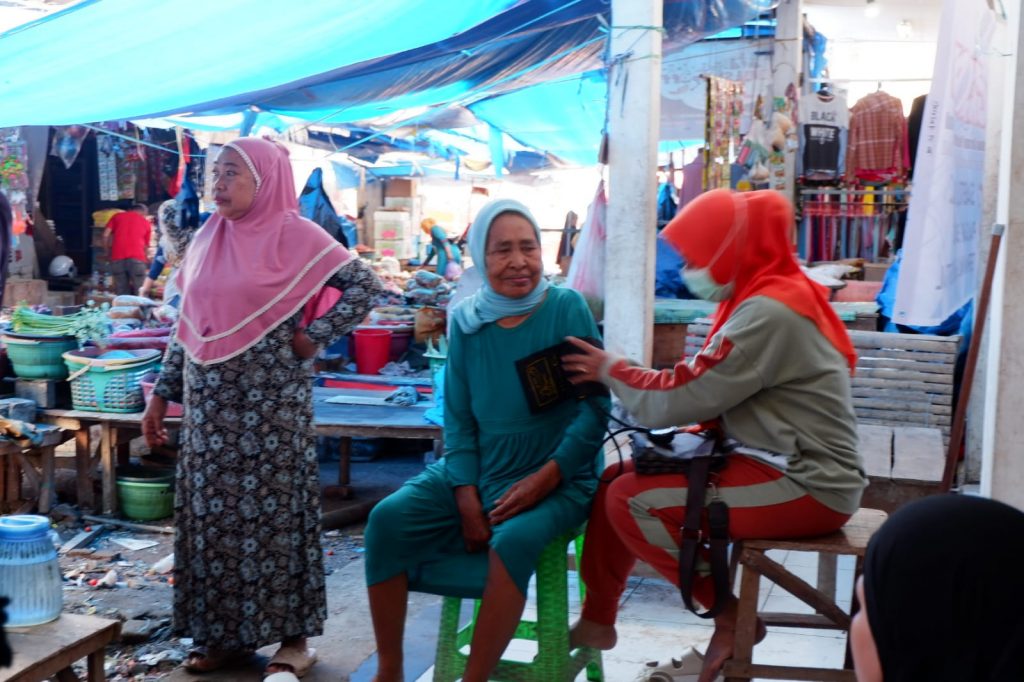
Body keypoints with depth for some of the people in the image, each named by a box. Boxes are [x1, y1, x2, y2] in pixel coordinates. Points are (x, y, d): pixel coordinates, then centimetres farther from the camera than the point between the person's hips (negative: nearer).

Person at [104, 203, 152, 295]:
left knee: (121, 294, 6)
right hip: (136, 258, -2)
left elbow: (105, 235, 8)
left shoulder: (117, 216, 19)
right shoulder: (146, 222, 17)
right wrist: (147, 257, 36)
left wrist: (109, 251, 20)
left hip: (117, 258, 2)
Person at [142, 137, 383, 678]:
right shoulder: (206, 240, 11)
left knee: (273, 513, 0)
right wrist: (162, 394, 12)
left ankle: (292, 636, 12)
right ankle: (225, 633, 21)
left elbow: (364, 285, -8)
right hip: (210, 405, 6)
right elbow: (187, 325, 14)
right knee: (212, 515, 8)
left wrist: (315, 337, -11)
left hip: (269, 403, -6)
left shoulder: (296, 236, -7)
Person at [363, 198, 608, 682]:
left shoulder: (567, 308, -8)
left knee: (512, 539, -34)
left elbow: (595, 408, -10)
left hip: (556, 479, -4)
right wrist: (467, 499, -9)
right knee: (387, 520, -16)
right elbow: (459, 419, 3)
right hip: (476, 474, 4)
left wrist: (546, 477, -19)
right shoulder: (466, 321, 2)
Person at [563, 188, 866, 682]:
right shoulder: (767, 298, 12)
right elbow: (711, 391, 13)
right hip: (780, 466, 10)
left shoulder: (768, 312, -20)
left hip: (805, 488, -10)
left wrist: (611, 370, -4)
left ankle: (731, 617, -2)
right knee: (616, 479, 6)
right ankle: (597, 619, 18)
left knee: (631, 502, -18)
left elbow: (683, 398, -20)